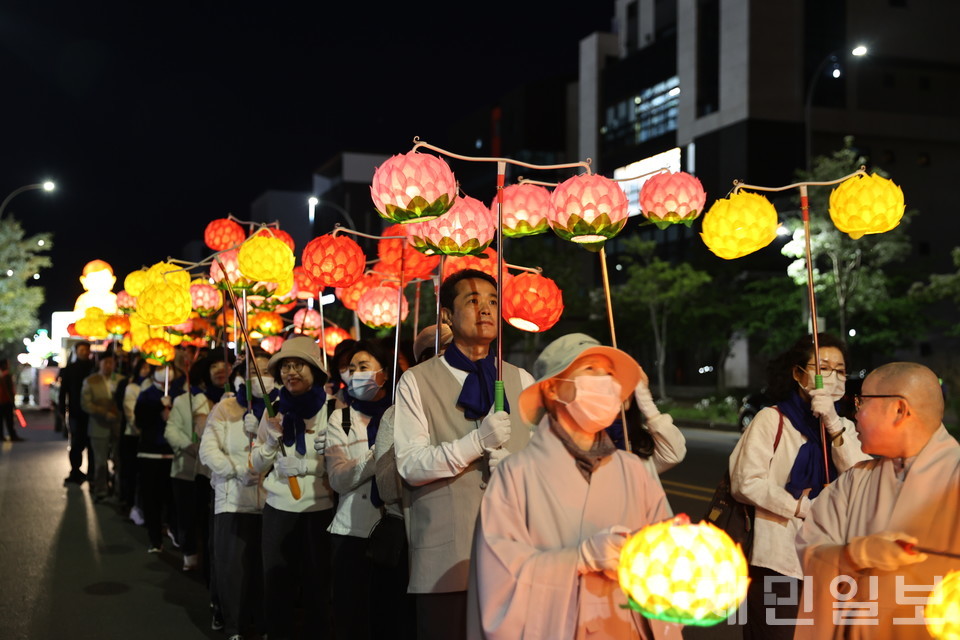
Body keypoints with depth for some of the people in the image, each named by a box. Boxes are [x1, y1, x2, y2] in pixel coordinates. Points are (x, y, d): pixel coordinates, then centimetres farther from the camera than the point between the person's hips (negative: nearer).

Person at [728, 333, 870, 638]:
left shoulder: (843, 427, 11)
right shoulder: (772, 419, -6)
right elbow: (745, 482, -13)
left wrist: (834, 425, -16)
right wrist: (801, 508, -12)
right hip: (778, 560, -5)